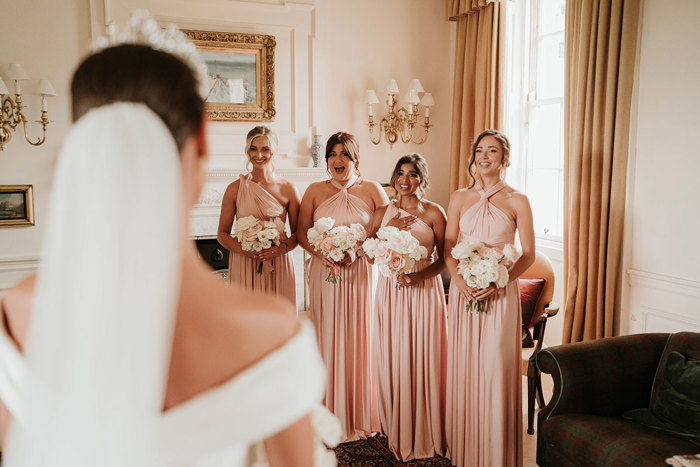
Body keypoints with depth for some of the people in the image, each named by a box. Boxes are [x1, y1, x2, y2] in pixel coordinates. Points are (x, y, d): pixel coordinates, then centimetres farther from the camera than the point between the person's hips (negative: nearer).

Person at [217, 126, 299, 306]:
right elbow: (222, 234, 5)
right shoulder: (235, 188, 2)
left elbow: (298, 233, 7)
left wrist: (282, 248, -12)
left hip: (279, 267, 0)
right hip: (243, 266, 0)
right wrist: (243, 249, -13)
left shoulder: (288, 189, 2)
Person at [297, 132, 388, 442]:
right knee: (328, 341, 5)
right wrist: (322, 253, -11)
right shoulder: (315, 191, 6)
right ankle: (332, 415, 20)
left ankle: (362, 416, 21)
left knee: (360, 341, 5)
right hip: (324, 274, 1)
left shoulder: (372, 190, 2)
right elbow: (301, 233, 6)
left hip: (361, 274, -1)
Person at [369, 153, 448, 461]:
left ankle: (423, 435, 19)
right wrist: (388, 229, -7)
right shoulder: (384, 212, 8)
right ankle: (395, 432, 24)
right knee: (392, 360, 6)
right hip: (391, 291, 3)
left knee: (423, 360, 2)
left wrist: (419, 276, -17)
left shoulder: (434, 212, 0)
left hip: (424, 290, -2)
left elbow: (444, 258, -2)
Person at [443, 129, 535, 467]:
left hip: (500, 293, -2)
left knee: (496, 369, -1)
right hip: (463, 293, 2)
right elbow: (448, 249, 6)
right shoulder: (460, 198, 8)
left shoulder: (517, 202, 2)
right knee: (463, 367, 7)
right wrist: (460, 281, -12)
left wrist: (498, 282, -15)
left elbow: (528, 254, -1)